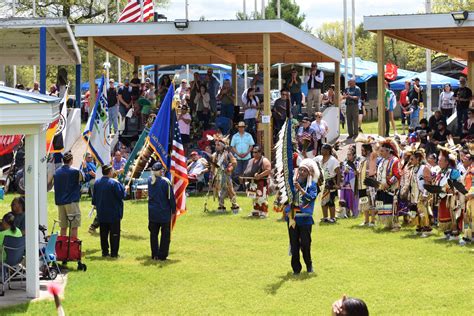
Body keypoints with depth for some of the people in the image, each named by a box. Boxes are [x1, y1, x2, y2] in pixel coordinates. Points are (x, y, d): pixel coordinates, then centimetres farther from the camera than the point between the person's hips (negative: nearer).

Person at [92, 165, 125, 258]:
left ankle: (105, 251, 15)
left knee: (103, 233, 12)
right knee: (114, 233, 1)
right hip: (114, 214, -6)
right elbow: (122, 195, -15)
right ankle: (114, 253, 1)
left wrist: (96, 205, 25)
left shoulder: (97, 183, 2)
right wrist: (124, 189, 5)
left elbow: (94, 198, 10)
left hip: (101, 214, 6)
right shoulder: (114, 183, -17)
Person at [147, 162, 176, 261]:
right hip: (164, 212, -5)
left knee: (153, 234, 13)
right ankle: (162, 255, 5)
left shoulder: (150, 180, -1)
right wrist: (173, 210, 0)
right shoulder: (165, 182, -16)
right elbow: (171, 197, -11)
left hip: (152, 212, 5)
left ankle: (155, 255, 15)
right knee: (165, 234, 6)